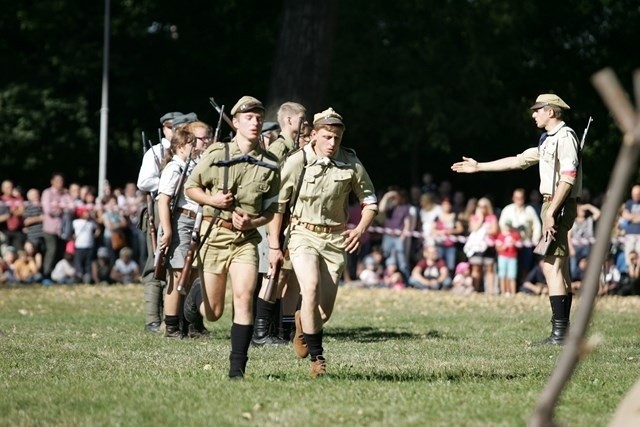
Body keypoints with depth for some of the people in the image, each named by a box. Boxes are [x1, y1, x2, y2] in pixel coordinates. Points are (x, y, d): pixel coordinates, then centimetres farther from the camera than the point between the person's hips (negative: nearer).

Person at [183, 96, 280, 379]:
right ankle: (198, 294, 42)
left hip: (246, 238, 1)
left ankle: (237, 367, -9)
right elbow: (190, 188, 5)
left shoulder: (269, 164, 2)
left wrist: (252, 222, -11)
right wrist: (212, 199, -14)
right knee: (213, 314, 5)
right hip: (214, 235, -1)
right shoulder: (217, 154, -4)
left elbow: (271, 209, 9)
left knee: (244, 298, -17)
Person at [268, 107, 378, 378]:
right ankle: (316, 357, -19)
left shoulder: (351, 163, -3)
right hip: (304, 235, -2)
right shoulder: (297, 162, -9)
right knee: (311, 288, -27)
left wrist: (360, 229, -10)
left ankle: (304, 324, 40)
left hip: (335, 238, 3)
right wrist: (274, 245, -3)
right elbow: (277, 203, -2)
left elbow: (370, 201, 8)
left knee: (325, 310, 3)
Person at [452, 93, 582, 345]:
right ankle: (563, 330, 12)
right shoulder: (547, 140, 20)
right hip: (551, 204, 11)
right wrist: (478, 167, 29)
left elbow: (567, 178, -20)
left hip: (559, 206, -11)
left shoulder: (565, 137, -12)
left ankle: (559, 332, -17)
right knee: (560, 268, 10)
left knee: (551, 265, -14)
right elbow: (518, 161, 27)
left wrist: (551, 213, -24)